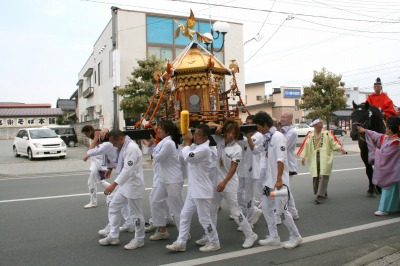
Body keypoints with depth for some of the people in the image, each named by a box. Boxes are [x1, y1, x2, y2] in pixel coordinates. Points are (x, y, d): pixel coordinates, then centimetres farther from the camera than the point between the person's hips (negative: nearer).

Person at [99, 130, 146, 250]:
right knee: (113, 207, 15)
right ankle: (113, 236, 26)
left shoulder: (132, 148, -23)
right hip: (124, 185, 10)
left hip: (133, 186, -10)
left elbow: (128, 170, -30)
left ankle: (139, 240, 20)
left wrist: (114, 184, -34)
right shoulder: (123, 146, 8)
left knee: (135, 213, 4)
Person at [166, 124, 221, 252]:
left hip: (202, 190, -10)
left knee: (204, 218, 2)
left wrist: (187, 142, -15)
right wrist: (188, 142, 8)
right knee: (185, 215, 11)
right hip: (193, 189, 10)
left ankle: (214, 243, 19)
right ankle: (181, 242, 19)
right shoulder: (197, 147, 12)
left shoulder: (204, 149, -21)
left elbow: (187, 157, -29)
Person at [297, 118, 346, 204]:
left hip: (325, 159, -2)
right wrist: (303, 157, -2)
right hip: (314, 159, 2)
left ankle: (320, 196, -9)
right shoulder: (310, 135, 5)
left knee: (323, 176, -10)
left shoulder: (327, 133, 4)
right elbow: (306, 146, 4)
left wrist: (339, 148, -14)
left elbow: (333, 142, 3)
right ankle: (323, 193, 26)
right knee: (316, 177, 5)